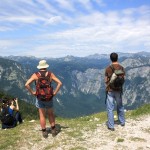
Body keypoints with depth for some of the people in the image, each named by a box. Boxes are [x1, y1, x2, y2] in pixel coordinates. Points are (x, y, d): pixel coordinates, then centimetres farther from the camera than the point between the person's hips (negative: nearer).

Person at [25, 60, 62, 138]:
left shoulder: (35, 75, -6)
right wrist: (55, 92, -5)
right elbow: (59, 83, -10)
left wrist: (32, 92, -5)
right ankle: (53, 130, 20)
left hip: (40, 97, 0)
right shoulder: (50, 74, -4)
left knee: (42, 115, 10)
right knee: (51, 114, 18)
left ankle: (44, 132, 16)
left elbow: (26, 84, -14)